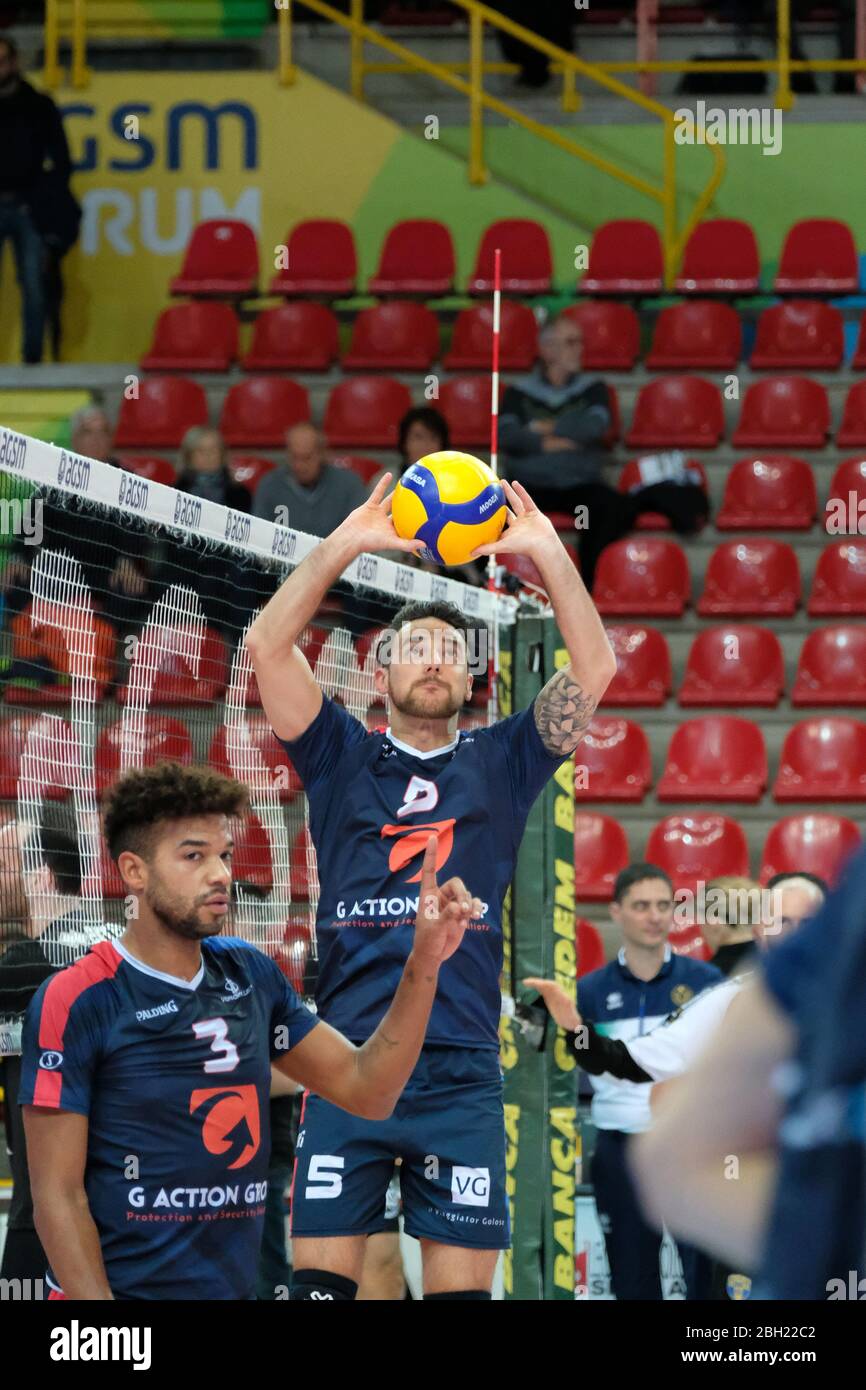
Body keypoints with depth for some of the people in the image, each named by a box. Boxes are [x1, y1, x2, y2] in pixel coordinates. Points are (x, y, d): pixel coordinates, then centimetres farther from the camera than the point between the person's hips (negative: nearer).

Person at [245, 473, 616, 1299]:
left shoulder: (498, 763, 14)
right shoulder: (343, 758, 12)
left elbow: (595, 669, 5)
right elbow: (267, 646, 1)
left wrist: (546, 552, -3)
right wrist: (344, 546, -6)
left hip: (462, 1075, 1)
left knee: (462, 1286, -1)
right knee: (321, 1280, -5)